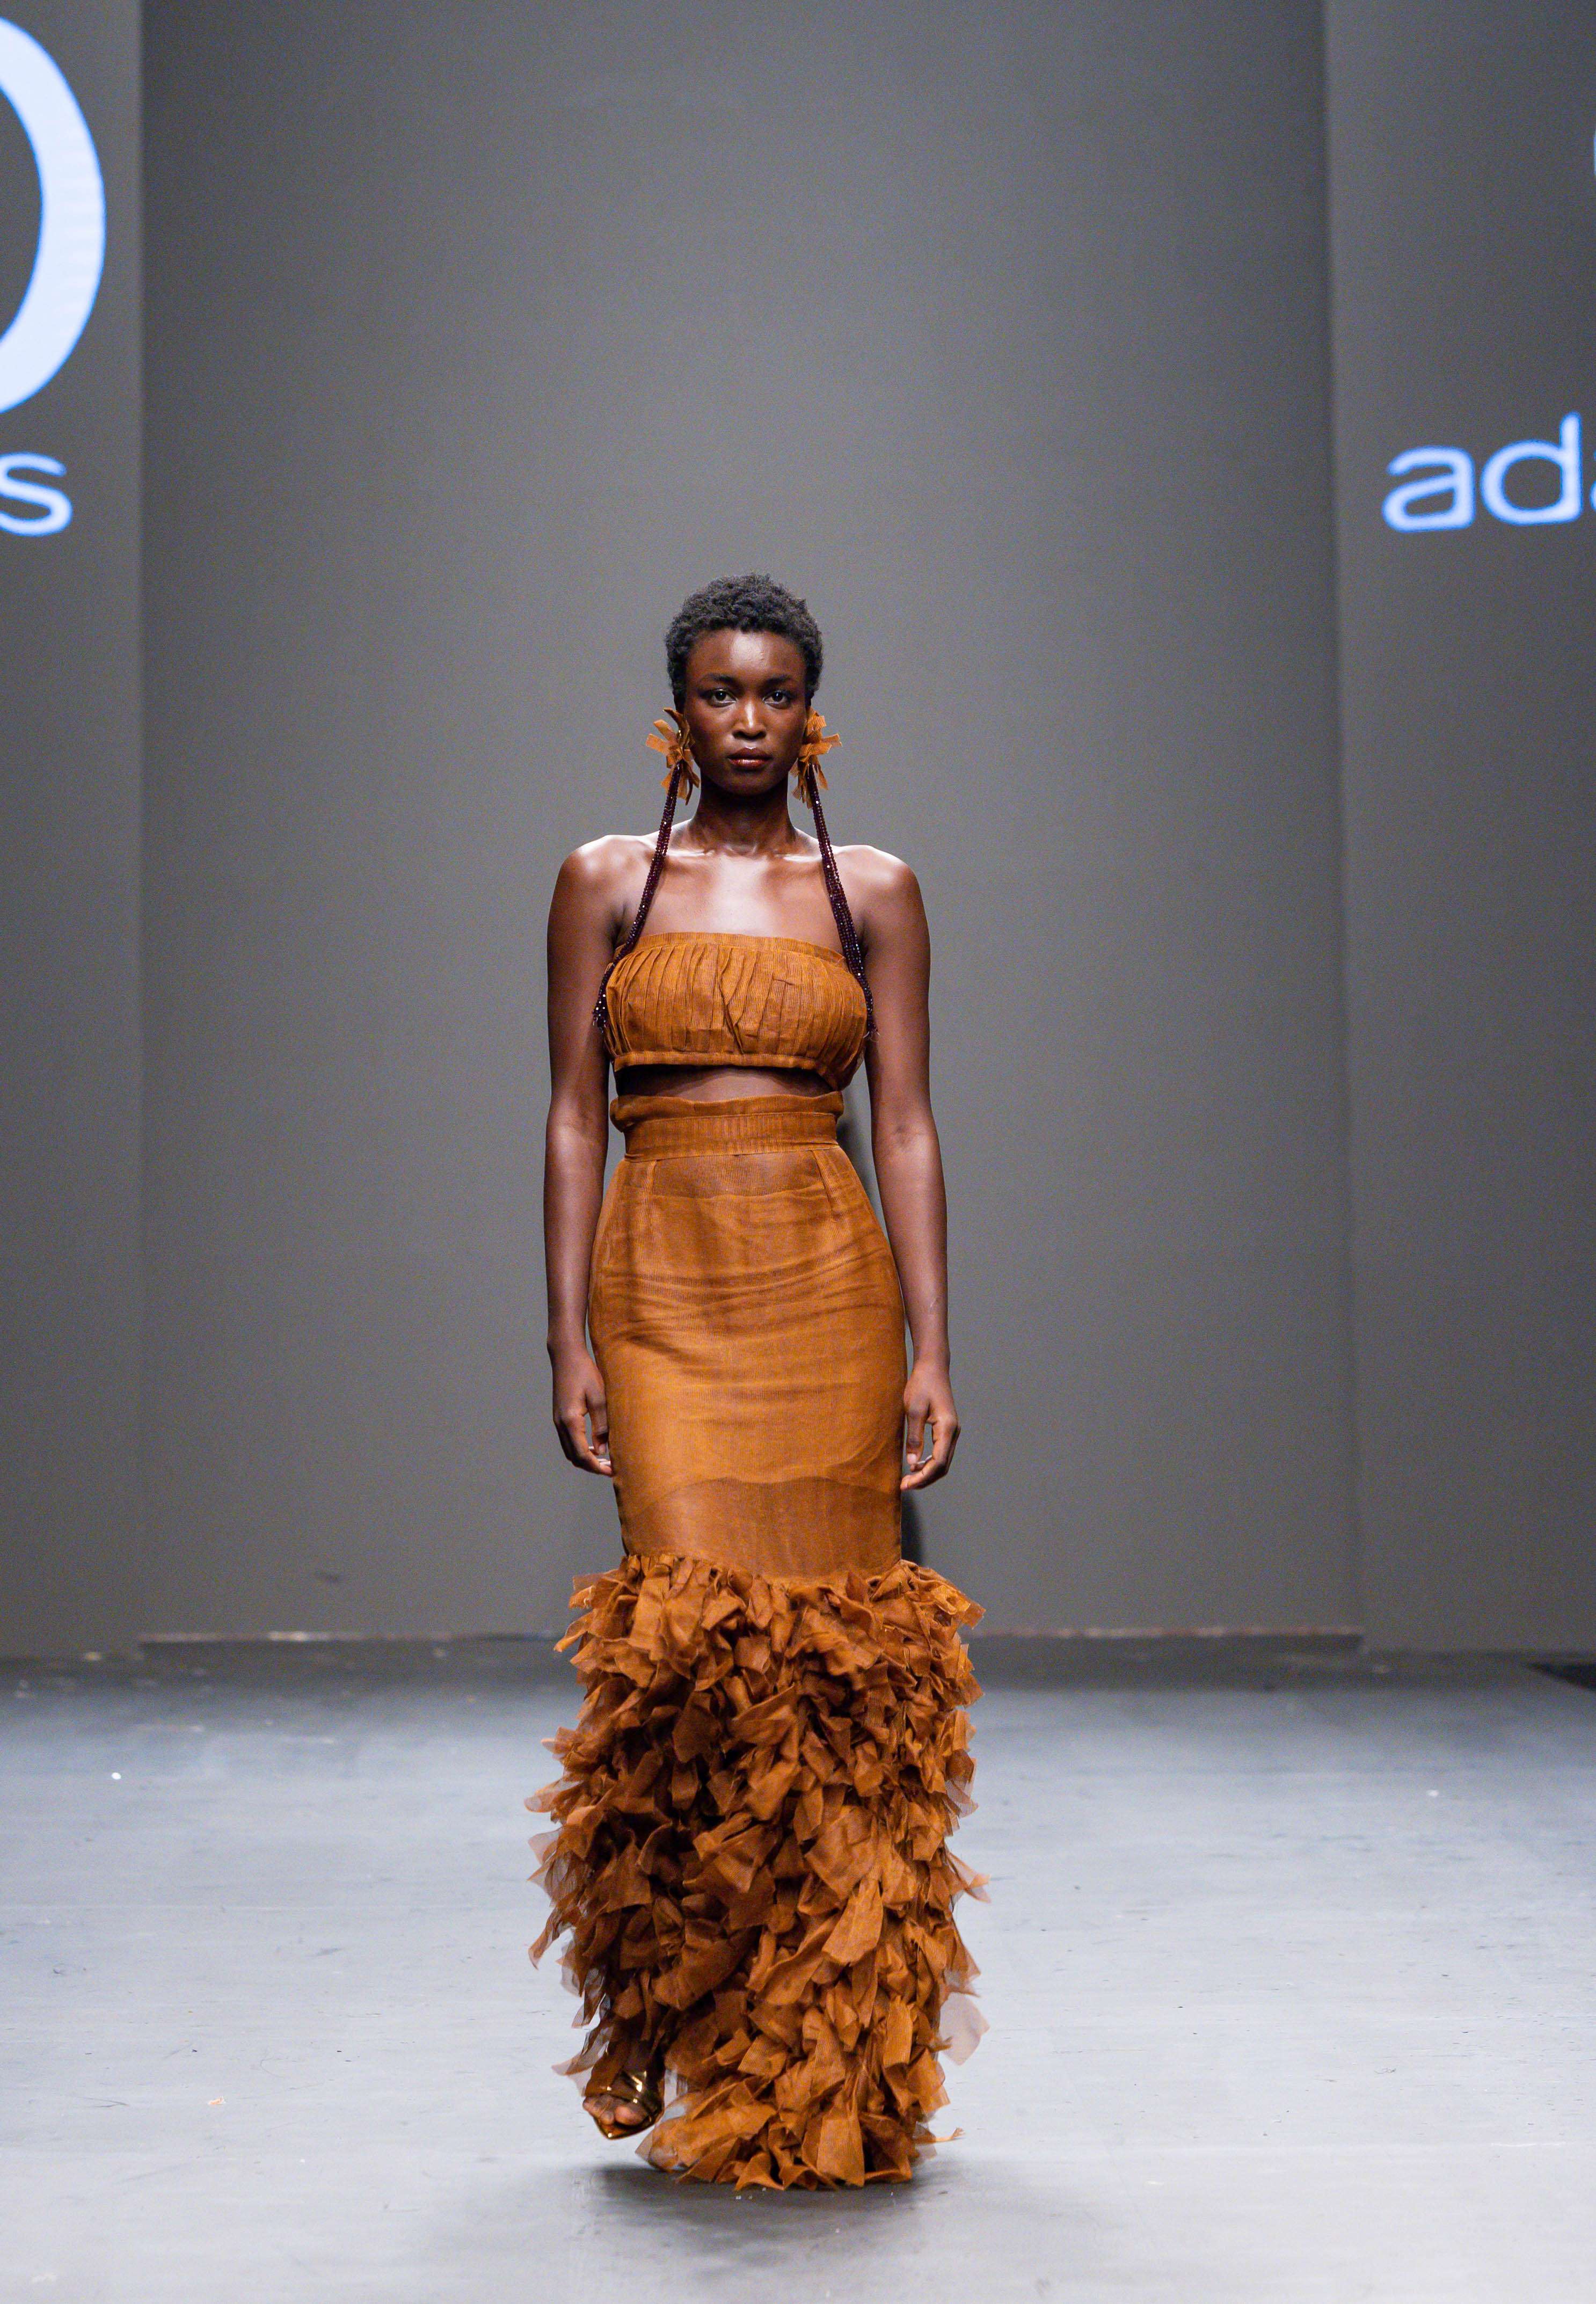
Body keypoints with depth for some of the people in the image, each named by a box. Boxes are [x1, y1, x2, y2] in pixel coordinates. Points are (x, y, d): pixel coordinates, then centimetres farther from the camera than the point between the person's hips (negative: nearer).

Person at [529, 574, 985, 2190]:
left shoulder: (873, 891, 9)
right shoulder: (607, 882, 9)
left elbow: (906, 1129, 4)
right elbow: (576, 1116, 5)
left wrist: (930, 1357, -2)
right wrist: (570, 1341, -3)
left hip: (826, 1284, 1)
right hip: (664, 1284, 0)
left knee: (831, 1646, -2)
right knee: (694, 1627, -12)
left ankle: (824, 2065, 11)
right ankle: (716, 2046, 5)